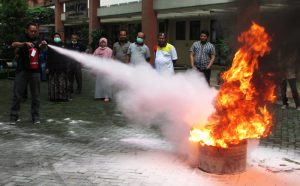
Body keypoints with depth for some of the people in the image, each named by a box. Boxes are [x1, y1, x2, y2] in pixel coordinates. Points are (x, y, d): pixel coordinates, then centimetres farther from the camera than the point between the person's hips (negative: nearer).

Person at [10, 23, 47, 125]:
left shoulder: (37, 40, 10)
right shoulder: (22, 37, 3)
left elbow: (41, 46, -11)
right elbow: (14, 44, -15)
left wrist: (43, 44, -34)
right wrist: (25, 43, -32)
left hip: (34, 70, 2)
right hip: (22, 70, -2)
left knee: (35, 95, 4)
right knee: (17, 94, 0)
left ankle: (35, 116, 12)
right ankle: (14, 116, 6)